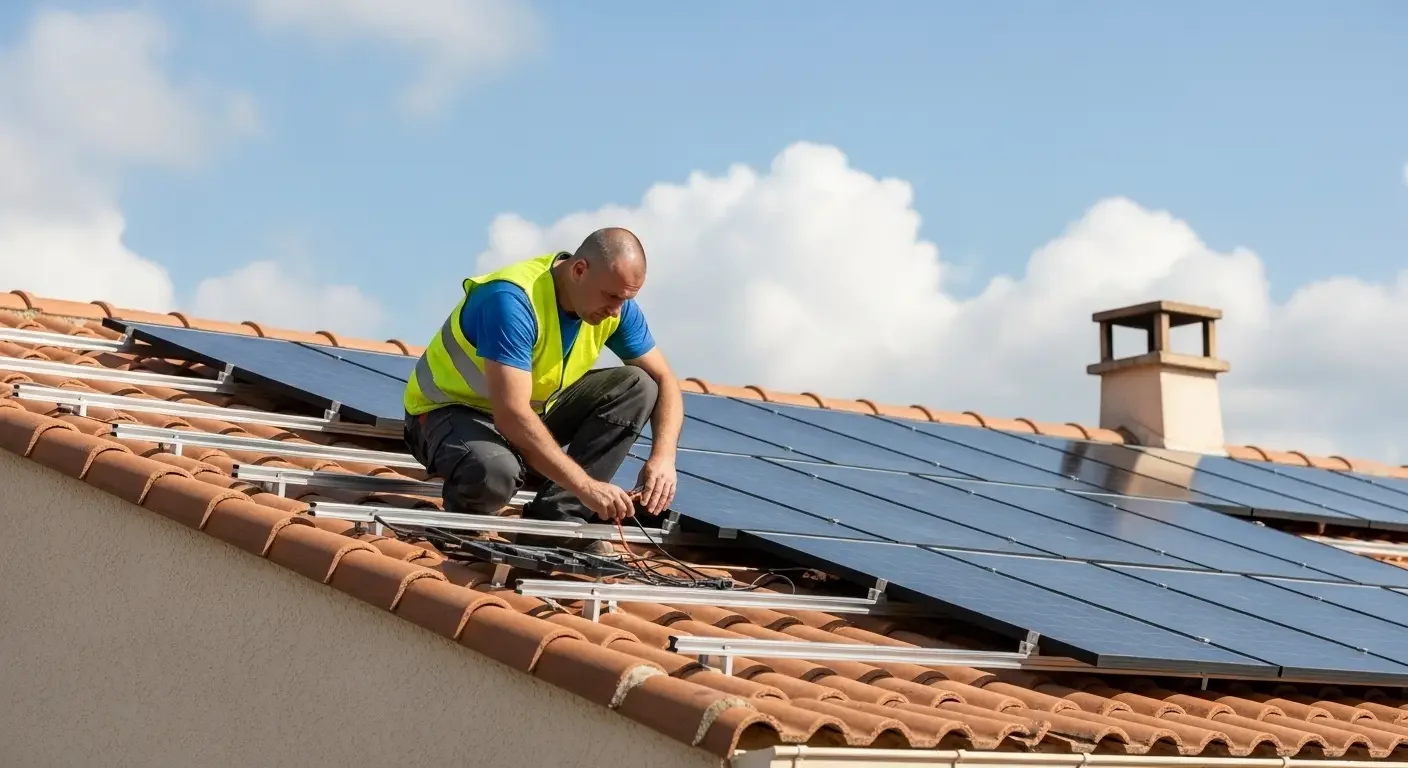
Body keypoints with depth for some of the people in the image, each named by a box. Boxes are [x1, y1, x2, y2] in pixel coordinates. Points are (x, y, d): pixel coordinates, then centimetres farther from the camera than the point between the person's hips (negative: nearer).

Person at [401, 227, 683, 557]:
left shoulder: (616, 306, -10)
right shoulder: (512, 299, -32)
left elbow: (665, 381, -3)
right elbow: (511, 415, -38)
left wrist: (663, 458, -22)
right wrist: (586, 486, -38)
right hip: (453, 410, -7)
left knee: (638, 386, -12)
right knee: (495, 470, -41)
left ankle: (556, 519, -13)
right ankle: (464, 527, -4)